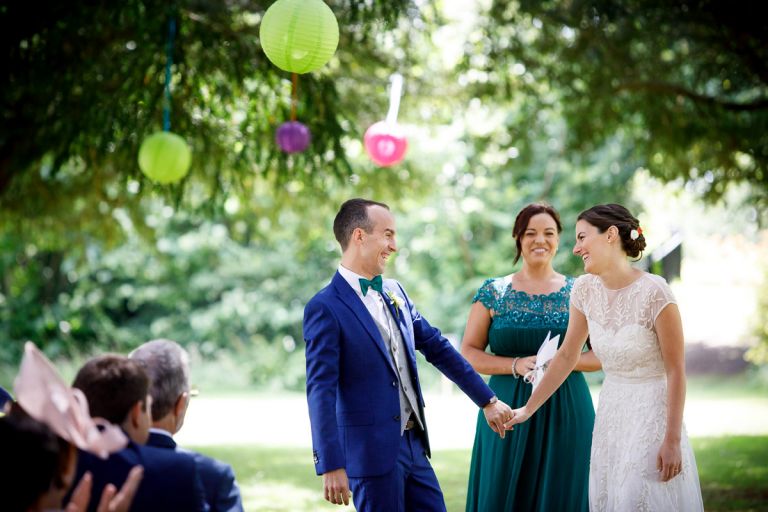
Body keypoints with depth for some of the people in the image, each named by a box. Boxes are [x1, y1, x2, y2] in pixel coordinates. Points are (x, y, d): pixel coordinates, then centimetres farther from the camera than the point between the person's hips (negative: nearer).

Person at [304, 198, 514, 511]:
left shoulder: (394, 292, 11)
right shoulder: (325, 308, -12)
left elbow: (437, 348, 18)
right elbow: (320, 390, -15)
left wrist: (487, 400, 19)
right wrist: (331, 465, -19)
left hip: (414, 444, 8)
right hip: (371, 451, -8)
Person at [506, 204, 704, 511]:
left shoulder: (654, 292, -19)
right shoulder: (585, 289, -2)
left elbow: (675, 370, -16)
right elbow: (567, 356, 9)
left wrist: (673, 440, -16)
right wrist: (528, 409, 11)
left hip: (652, 413, -6)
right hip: (610, 415, 6)